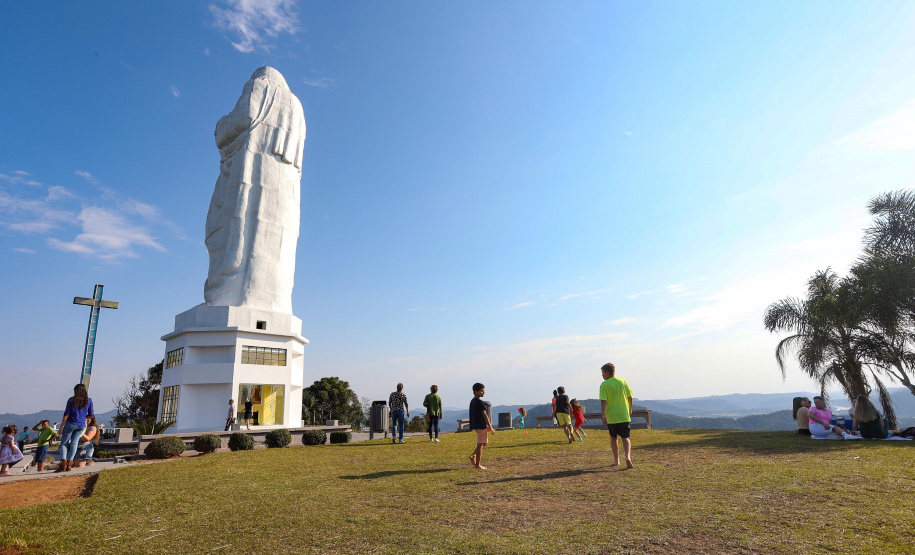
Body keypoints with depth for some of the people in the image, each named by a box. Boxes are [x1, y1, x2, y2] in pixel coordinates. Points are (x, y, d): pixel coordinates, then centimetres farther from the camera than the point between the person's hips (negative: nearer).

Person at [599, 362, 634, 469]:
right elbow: (630, 397, 10)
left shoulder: (604, 385, -8)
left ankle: (616, 461, 20)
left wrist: (603, 415, -17)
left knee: (613, 438, 13)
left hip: (611, 416, -2)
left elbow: (603, 401, -16)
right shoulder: (622, 382, 4)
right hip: (624, 415, 2)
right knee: (625, 438, 5)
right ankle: (628, 457, -18)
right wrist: (630, 410, 23)